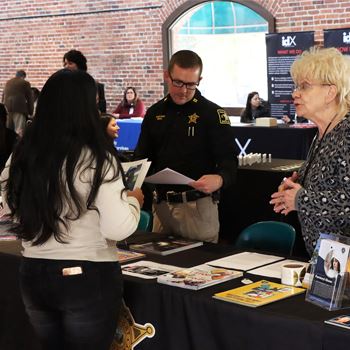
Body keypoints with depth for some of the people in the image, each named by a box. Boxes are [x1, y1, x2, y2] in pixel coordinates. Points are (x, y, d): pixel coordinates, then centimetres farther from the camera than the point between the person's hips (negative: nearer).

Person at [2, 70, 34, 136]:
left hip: (7, 108, 5)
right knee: (19, 131, -10)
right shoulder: (25, 83, 4)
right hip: (19, 108, -5)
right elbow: (29, 98, 4)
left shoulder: (8, 82, 20)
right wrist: (31, 112, 9)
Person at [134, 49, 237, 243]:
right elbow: (142, 157, 15)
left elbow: (228, 162, -11)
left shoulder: (212, 113, -6)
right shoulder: (155, 113, 9)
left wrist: (219, 180, -32)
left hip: (198, 205, -4)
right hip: (161, 204, 5)